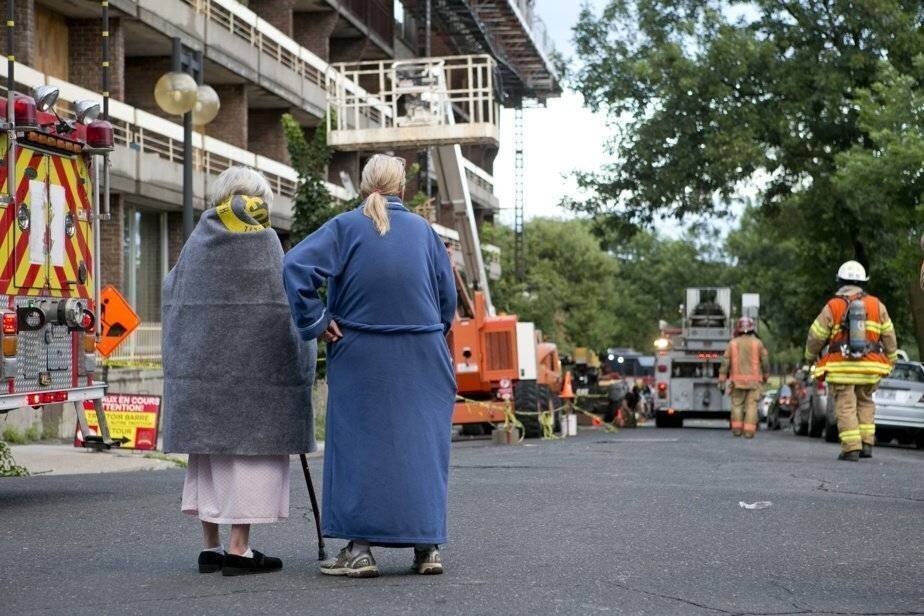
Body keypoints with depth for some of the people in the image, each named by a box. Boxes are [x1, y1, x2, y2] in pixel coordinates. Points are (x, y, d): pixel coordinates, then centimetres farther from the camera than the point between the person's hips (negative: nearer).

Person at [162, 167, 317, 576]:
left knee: (208, 449, 12)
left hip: (199, 363, 6)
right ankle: (238, 549, -5)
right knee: (251, 450, -2)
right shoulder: (263, 243, -7)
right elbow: (283, 305, -9)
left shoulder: (198, 241, 7)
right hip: (252, 365, -5)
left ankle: (210, 547, 14)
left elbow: (172, 292, 18)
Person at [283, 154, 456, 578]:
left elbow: (297, 266, -16)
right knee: (422, 445, 8)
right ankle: (427, 546, 9)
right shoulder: (423, 230, 5)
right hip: (422, 360, 2)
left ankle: (359, 549, 1)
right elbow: (448, 295, 8)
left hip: (361, 358, -2)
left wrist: (315, 324, -10)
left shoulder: (345, 228, -3)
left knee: (359, 445, 4)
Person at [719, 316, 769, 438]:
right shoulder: (758, 343, 0)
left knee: (737, 404, 11)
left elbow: (725, 362, -2)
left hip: (737, 380, 1)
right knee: (751, 405, -1)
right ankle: (749, 431, -7)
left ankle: (737, 429, 6)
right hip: (754, 380, -1)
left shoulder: (732, 343, 1)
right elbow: (765, 361, 3)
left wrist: (722, 380, 1)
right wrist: (765, 376, 17)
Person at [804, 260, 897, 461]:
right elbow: (889, 336, 9)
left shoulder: (832, 307, -3)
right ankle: (866, 444, 10)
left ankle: (851, 449, -7)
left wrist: (810, 356, 21)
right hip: (869, 368, 3)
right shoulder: (876, 305, 5)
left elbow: (816, 336, 3)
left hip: (841, 367, -3)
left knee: (846, 407, -1)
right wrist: (891, 361, 22)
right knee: (865, 403, 18)